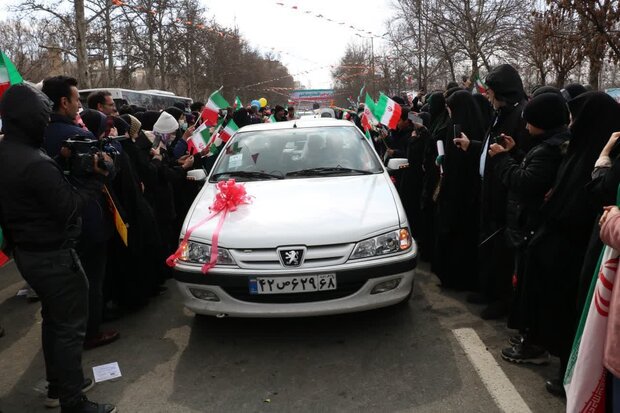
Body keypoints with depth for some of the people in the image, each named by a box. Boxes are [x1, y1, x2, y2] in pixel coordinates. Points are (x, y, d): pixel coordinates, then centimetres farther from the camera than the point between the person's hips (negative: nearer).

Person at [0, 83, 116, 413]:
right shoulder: (35, 163, -27)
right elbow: (69, 210, -23)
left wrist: (63, 166, -1)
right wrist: (96, 178, -14)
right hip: (53, 256, -10)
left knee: (53, 319, 22)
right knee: (70, 327, 2)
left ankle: (57, 386, 37)